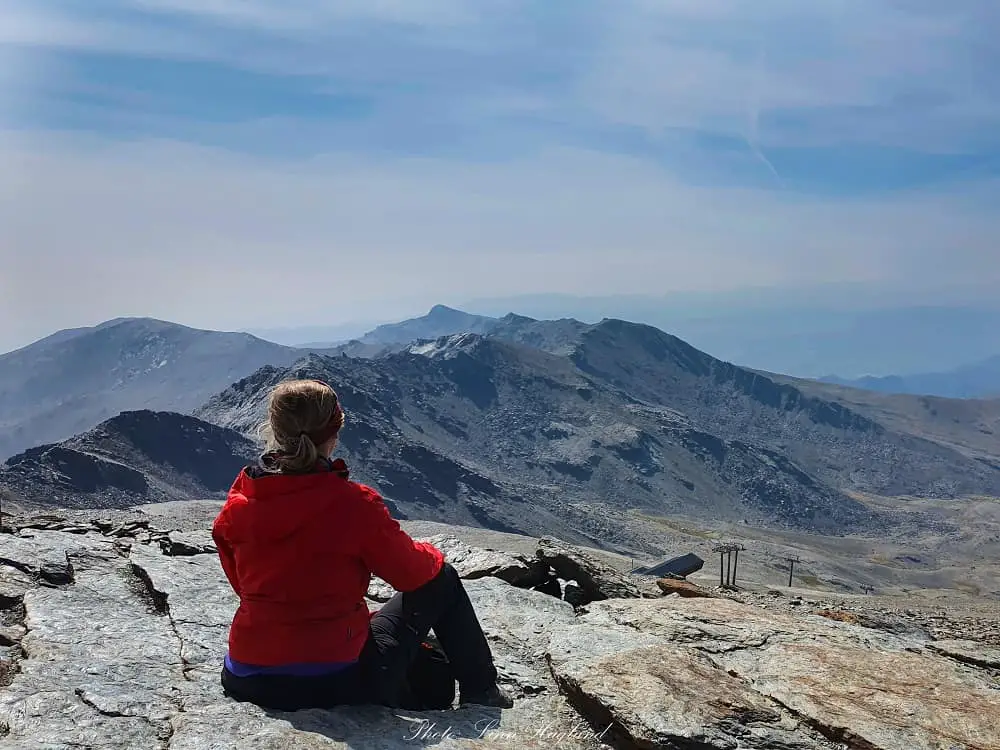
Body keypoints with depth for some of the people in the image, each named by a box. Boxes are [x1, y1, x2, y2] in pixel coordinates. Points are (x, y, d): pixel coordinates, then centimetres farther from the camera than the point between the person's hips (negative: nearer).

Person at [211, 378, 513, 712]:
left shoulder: (236, 506, -5)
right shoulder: (353, 504, -19)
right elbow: (412, 572, -5)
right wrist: (432, 555, 17)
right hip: (339, 683, -5)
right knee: (441, 578, 14)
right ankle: (482, 693, 29)